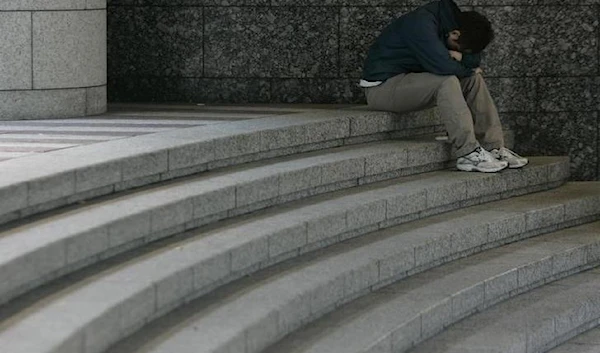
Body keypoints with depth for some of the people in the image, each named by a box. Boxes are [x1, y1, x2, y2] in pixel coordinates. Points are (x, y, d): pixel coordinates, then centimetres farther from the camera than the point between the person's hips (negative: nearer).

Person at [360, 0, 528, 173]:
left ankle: (494, 148, -2)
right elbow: (444, 66, -34)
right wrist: (466, 70, -13)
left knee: (474, 79, 1)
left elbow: (474, 60, 8)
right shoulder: (421, 24, -25)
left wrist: (458, 56, -14)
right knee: (447, 82, -31)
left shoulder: (448, 19, 3)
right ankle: (468, 154, -29)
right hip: (383, 86, -9)